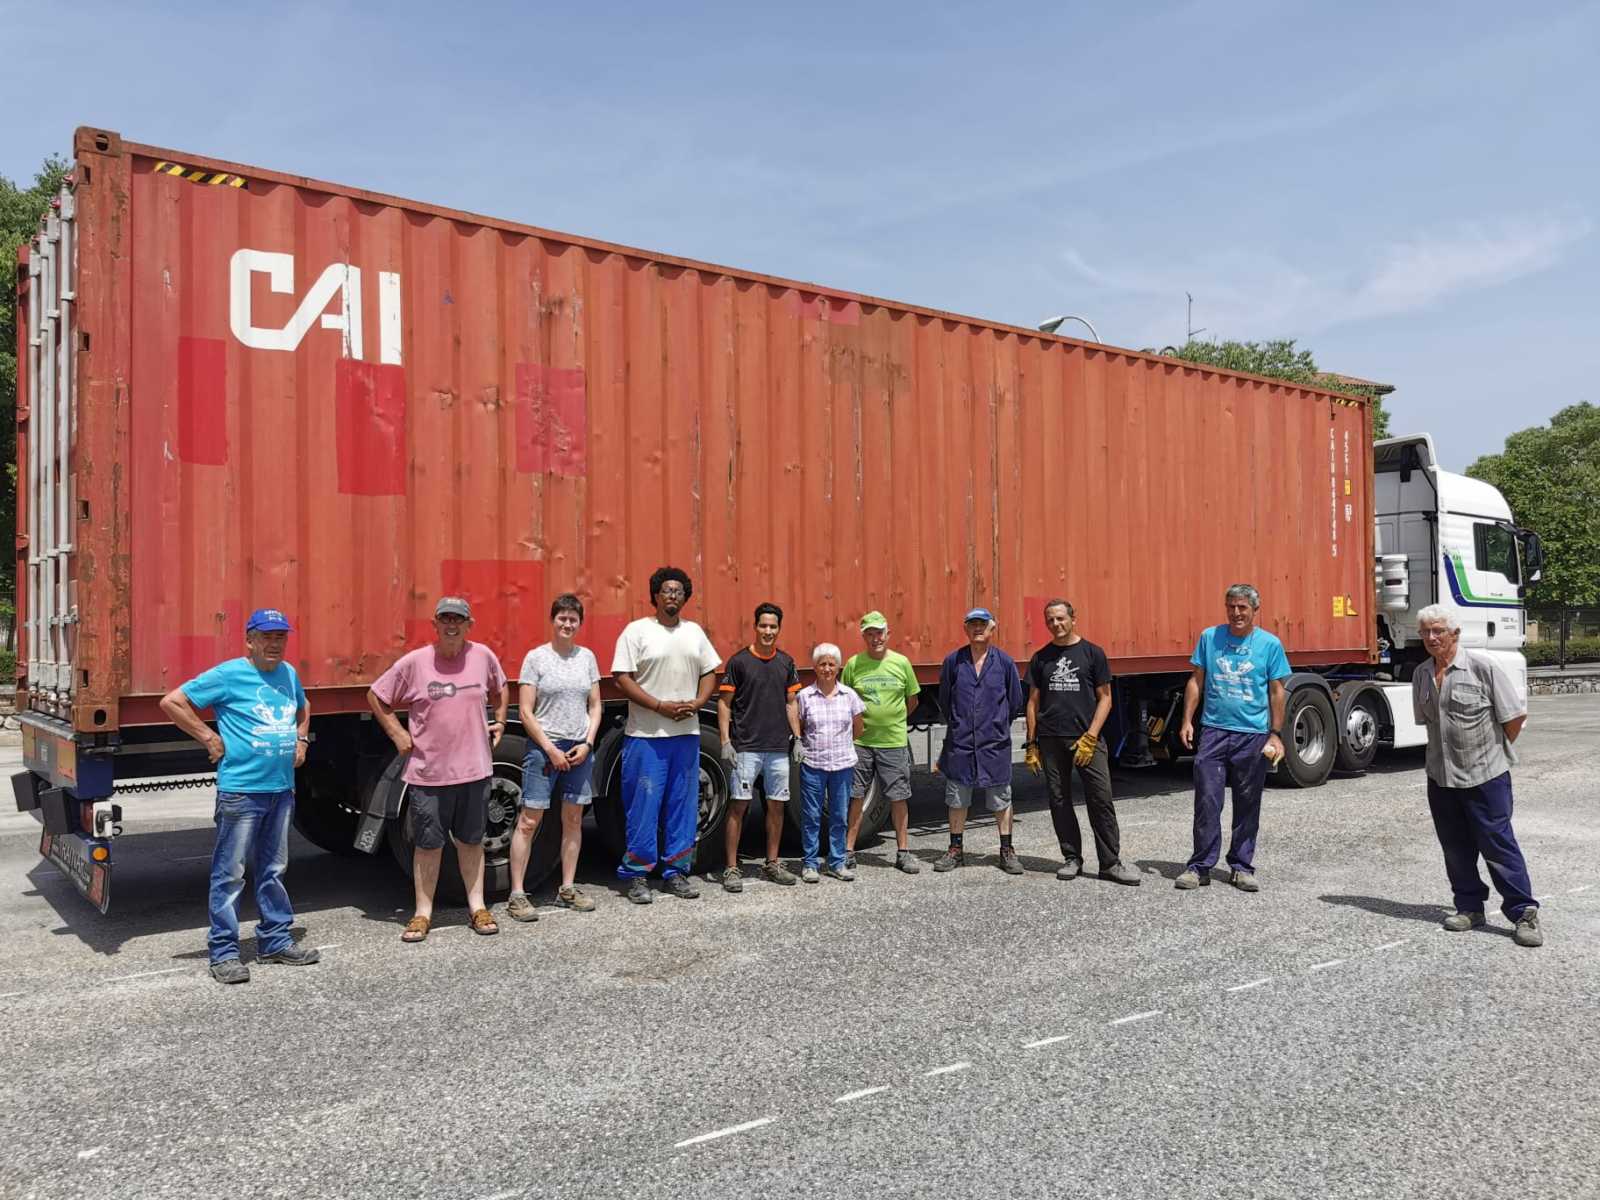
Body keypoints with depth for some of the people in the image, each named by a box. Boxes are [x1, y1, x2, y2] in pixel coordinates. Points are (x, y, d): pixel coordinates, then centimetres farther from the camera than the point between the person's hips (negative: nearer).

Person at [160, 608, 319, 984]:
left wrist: (301, 739, 15)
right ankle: (224, 953, 7)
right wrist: (209, 738, -10)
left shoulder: (288, 673, 11)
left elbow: (303, 709, 31)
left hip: (282, 788, 7)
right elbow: (171, 702, -9)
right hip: (240, 790, -7)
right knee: (230, 874, -1)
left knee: (273, 870, 15)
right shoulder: (228, 675, -9)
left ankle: (275, 941, 25)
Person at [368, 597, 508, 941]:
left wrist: (499, 720, 12)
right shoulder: (414, 662, -7)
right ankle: (423, 913, 18)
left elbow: (500, 689, 21)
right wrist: (397, 734, -1)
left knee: (471, 841, 13)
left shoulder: (483, 656, 0)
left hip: (474, 769, 2)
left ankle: (477, 907, 23)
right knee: (428, 845, 7)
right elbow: (375, 697, 3)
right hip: (428, 773, -2)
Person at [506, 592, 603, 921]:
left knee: (573, 819, 9)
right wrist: (551, 749, -11)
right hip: (544, 748, -4)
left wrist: (587, 744, -2)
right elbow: (525, 712, -6)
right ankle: (516, 896, 1)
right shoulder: (536, 657, -3)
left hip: (579, 749, 5)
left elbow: (595, 706, 11)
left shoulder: (587, 657, 9)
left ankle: (568, 889, 20)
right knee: (528, 821, -4)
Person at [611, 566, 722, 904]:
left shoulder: (694, 632, 12)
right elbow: (622, 678, -10)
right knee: (644, 804, -1)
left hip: (687, 733, 5)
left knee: (684, 805, 9)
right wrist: (661, 706, -16)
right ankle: (637, 875, 10)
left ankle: (676, 871, 20)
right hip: (646, 736, -5)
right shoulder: (637, 631, -4)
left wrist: (697, 703, -4)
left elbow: (709, 673, 16)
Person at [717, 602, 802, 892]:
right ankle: (731, 868, 2)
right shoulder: (739, 661, -4)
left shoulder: (786, 662, 9)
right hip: (745, 746, -4)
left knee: (776, 804, 9)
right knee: (739, 804, -4)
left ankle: (772, 863, 22)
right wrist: (725, 741, -10)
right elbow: (724, 703, -3)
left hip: (778, 747, 5)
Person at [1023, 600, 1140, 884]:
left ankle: (1110, 862, 2)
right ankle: (1072, 858, 17)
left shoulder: (1092, 653, 3)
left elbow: (1104, 698, 2)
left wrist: (1090, 737, -8)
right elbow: (1033, 702, 12)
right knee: (1059, 800, 6)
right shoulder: (1041, 658, 10)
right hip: (1050, 740, 3)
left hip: (1086, 738, -2)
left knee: (1101, 799, -6)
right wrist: (1031, 744, 6)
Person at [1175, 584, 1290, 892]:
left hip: (1253, 734, 0)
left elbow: (1277, 692, 4)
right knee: (1207, 801, -3)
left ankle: (1242, 866, 19)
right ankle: (1200, 866, 5)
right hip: (1214, 731, 0)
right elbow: (1196, 681, 9)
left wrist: (1276, 734, -1)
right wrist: (1187, 721, 2)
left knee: (1247, 805, 8)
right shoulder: (1209, 637, 5)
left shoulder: (1270, 644, 2)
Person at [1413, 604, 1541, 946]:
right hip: (1441, 777, 6)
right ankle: (1469, 907, 23)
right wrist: (1449, 752, 13)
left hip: (1485, 774, -5)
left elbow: (1516, 716, -7)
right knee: (1455, 847, 11)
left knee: (1497, 844, -3)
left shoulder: (1483, 666, -11)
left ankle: (1523, 913, 6)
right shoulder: (1422, 675, 6)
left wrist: (1492, 751, 3)